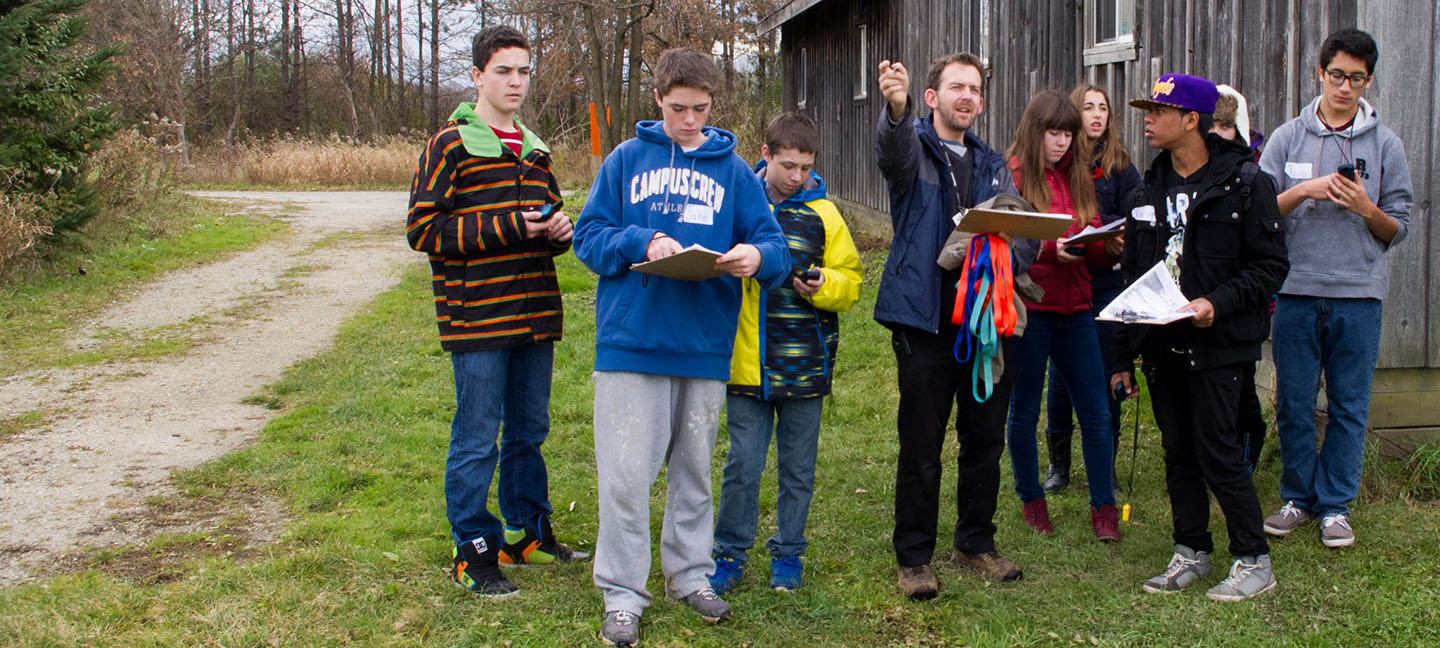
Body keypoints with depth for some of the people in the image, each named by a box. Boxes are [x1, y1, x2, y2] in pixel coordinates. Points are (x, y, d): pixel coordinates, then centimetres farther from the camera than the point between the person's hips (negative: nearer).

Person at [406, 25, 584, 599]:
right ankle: (473, 551, 10)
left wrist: (558, 231, 2)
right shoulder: (450, 146, -5)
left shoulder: (534, 151, 17)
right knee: (477, 441, -1)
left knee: (529, 432, 16)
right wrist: (508, 228, -18)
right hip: (477, 319, -7)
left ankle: (528, 534, 30)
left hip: (534, 314, 7)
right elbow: (423, 230, -11)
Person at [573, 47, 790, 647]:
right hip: (631, 340, -2)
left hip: (705, 345, 2)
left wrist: (757, 255, -21)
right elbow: (589, 236, 2)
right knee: (626, 474, -2)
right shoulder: (626, 159, 4)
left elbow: (773, 246, 3)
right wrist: (641, 243, -16)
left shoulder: (733, 169, 7)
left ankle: (690, 574, 30)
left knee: (693, 469, 14)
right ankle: (622, 592, 10)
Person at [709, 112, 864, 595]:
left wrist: (822, 284, -14)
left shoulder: (822, 214, 4)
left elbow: (851, 280, 6)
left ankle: (788, 554, 24)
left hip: (804, 365, 1)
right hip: (747, 361, -1)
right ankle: (730, 554, 17)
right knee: (743, 464, 2)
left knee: (798, 466, 10)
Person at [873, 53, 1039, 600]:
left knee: (986, 439, 13)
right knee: (921, 446, 1)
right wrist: (895, 106, -50)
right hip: (926, 318, -5)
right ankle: (913, 556, 13)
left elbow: (1024, 230, 10)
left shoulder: (993, 164, 16)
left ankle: (975, 543, 30)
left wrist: (1008, 258, -14)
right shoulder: (914, 146, -1)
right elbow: (893, 150, -26)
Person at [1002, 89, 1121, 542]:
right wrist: (1047, 249, -23)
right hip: (1027, 307, -5)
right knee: (1025, 411, 8)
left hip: (1074, 306, 5)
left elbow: (1096, 246, 15)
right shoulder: (1012, 175, -6)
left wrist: (1111, 245, -6)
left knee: (1095, 410, 3)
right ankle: (1032, 501, 23)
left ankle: (1103, 506, 12)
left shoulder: (1077, 178, 14)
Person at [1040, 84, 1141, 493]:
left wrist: (1118, 241, -19)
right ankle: (1058, 462, 17)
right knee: (1061, 372, 4)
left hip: (1107, 282, 0)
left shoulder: (1119, 165, 4)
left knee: (1105, 371, 4)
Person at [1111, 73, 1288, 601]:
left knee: (1217, 450, -6)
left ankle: (1254, 561, 8)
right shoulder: (1150, 190, 12)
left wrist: (1218, 302, -23)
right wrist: (1123, 356, 13)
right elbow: (1131, 275, 15)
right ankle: (1191, 552, 23)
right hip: (1162, 344, 6)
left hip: (1217, 343, -6)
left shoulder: (1244, 182, -7)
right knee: (1178, 451, 10)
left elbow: (1270, 265, -8)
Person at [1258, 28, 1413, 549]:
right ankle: (1297, 497, 20)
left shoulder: (1385, 145, 6)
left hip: (1358, 294, 0)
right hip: (1296, 290, 0)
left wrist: (1366, 208, -11)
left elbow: (1398, 229, 7)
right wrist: (1304, 191, -12)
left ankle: (1335, 505, 14)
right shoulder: (1287, 138, 7)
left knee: (1349, 406, 4)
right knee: (1293, 404, 6)